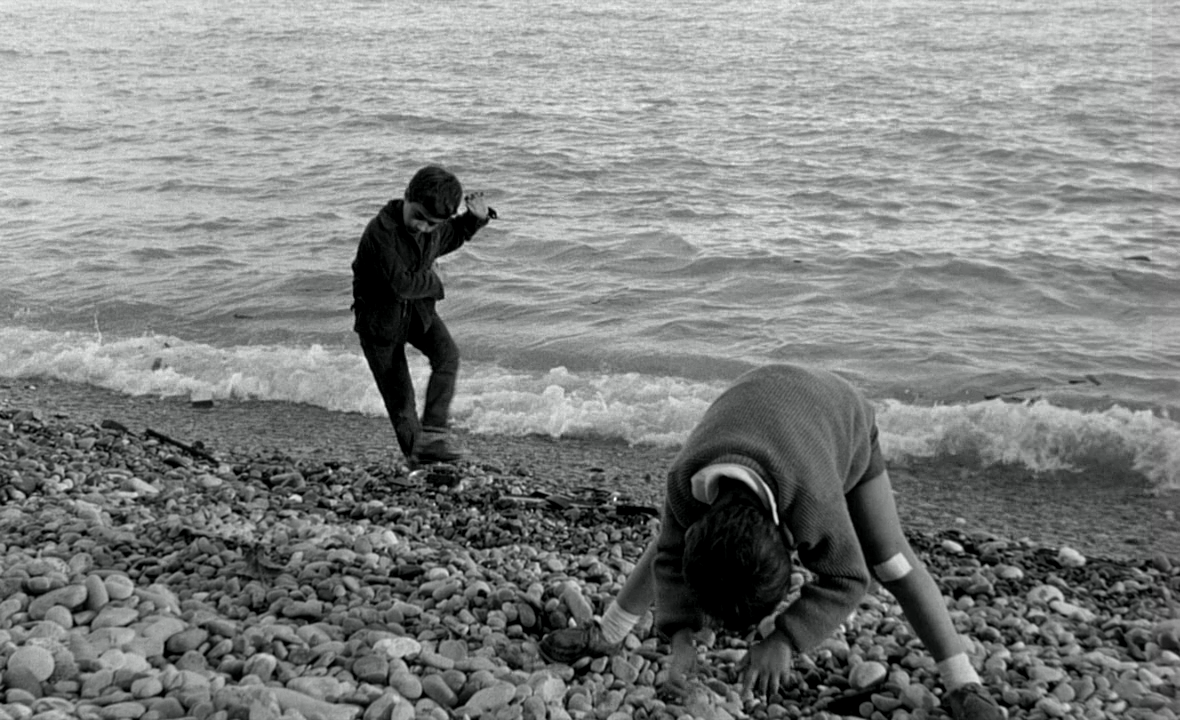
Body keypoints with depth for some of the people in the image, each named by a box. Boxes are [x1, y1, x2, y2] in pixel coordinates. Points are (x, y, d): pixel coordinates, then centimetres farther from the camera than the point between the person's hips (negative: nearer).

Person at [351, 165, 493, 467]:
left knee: (447, 354, -23)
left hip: (418, 308, 5)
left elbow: (453, 237, 17)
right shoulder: (380, 232, -31)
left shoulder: (435, 229, -8)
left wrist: (477, 218, -1)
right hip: (380, 315, -5)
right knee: (400, 397, 3)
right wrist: (432, 280, -15)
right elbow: (402, 284, -33)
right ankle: (416, 458, 22)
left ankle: (432, 433, -19)